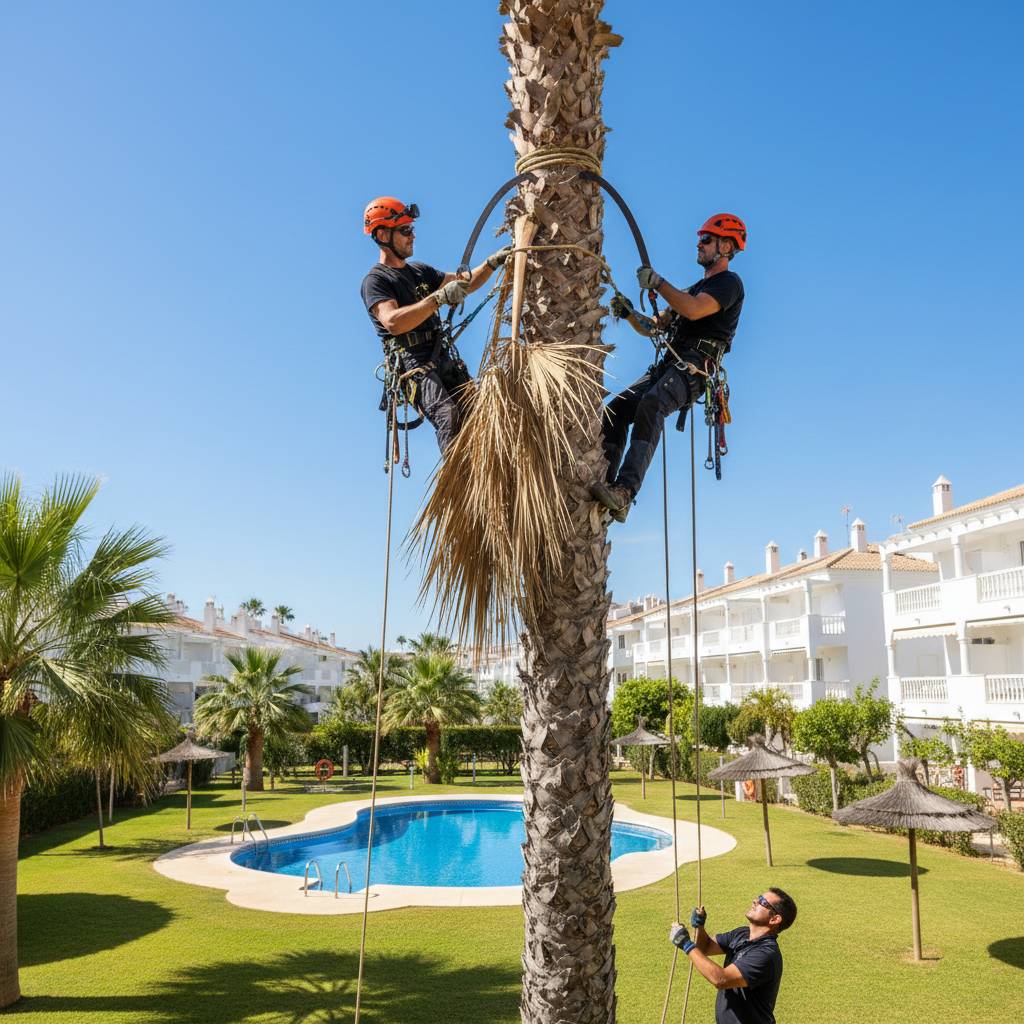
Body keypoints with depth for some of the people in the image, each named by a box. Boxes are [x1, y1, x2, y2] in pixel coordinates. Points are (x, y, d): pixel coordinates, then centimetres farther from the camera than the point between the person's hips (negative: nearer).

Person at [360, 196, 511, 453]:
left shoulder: (420, 271, 24)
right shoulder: (375, 280, -1)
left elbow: (465, 284, 29)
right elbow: (393, 322, -19)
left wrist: (492, 262, 13)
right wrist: (439, 297, -24)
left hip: (442, 357, 8)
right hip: (413, 362, -8)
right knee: (448, 415, -28)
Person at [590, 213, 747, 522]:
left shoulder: (729, 282, 5)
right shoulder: (694, 289, 33)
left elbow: (694, 310, -16)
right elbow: (653, 327, 30)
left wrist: (657, 282, -9)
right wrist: (629, 313, 11)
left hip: (694, 367, -9)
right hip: (668, 366, 9)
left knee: (650, 405, -36)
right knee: (615, 409, -12)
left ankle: (623, 494, -49)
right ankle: (606, 486, -19)